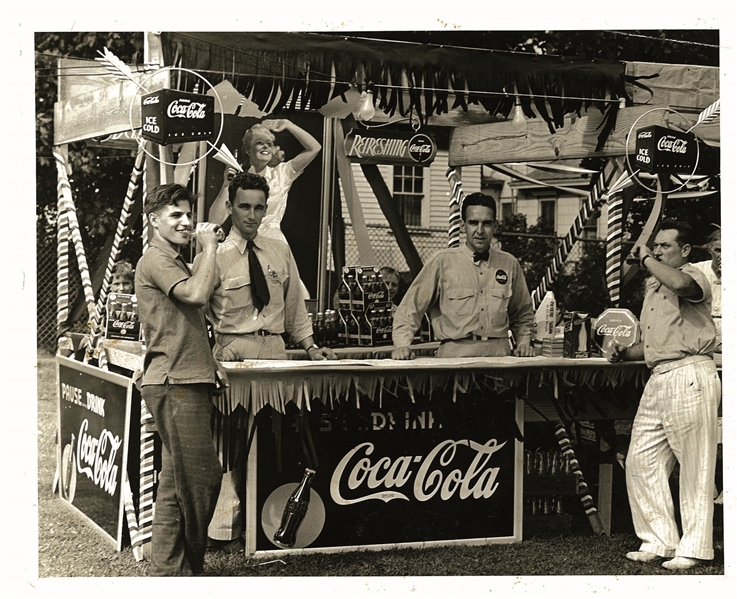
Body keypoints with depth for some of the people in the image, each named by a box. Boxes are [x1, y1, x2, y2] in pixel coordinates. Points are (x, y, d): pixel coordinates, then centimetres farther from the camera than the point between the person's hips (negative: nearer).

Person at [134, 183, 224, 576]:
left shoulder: (173, 261, 25)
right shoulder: (156, 259, -8)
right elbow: (197, 293, -24)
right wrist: (209, 247, -12)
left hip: (185, 382, 10)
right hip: (175, 385, -10)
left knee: (178, 482, 11)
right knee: (198, 478, -8)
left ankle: (167, 569, 15)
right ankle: (183, 568, 2)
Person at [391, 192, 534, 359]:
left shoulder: (510, 264, 14)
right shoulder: (442, 261, 3)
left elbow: (522, 313, 28)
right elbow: (410, 307, 4)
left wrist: (523, 342, 13)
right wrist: (402, 345, -9)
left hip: (499, 356, 3)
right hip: (454, 356, -3)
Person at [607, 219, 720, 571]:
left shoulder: (693, 276, -5)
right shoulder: (652, 287, 22)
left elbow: (680, 283, -33)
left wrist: (646, 259, -16)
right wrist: (625, 353, 13)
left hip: (690, 375, -9)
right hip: (659, 378, 9)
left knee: (695, 468, -2)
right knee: (640, 462, 5)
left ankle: (694, 548, 3)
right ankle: (659, 541, 12)